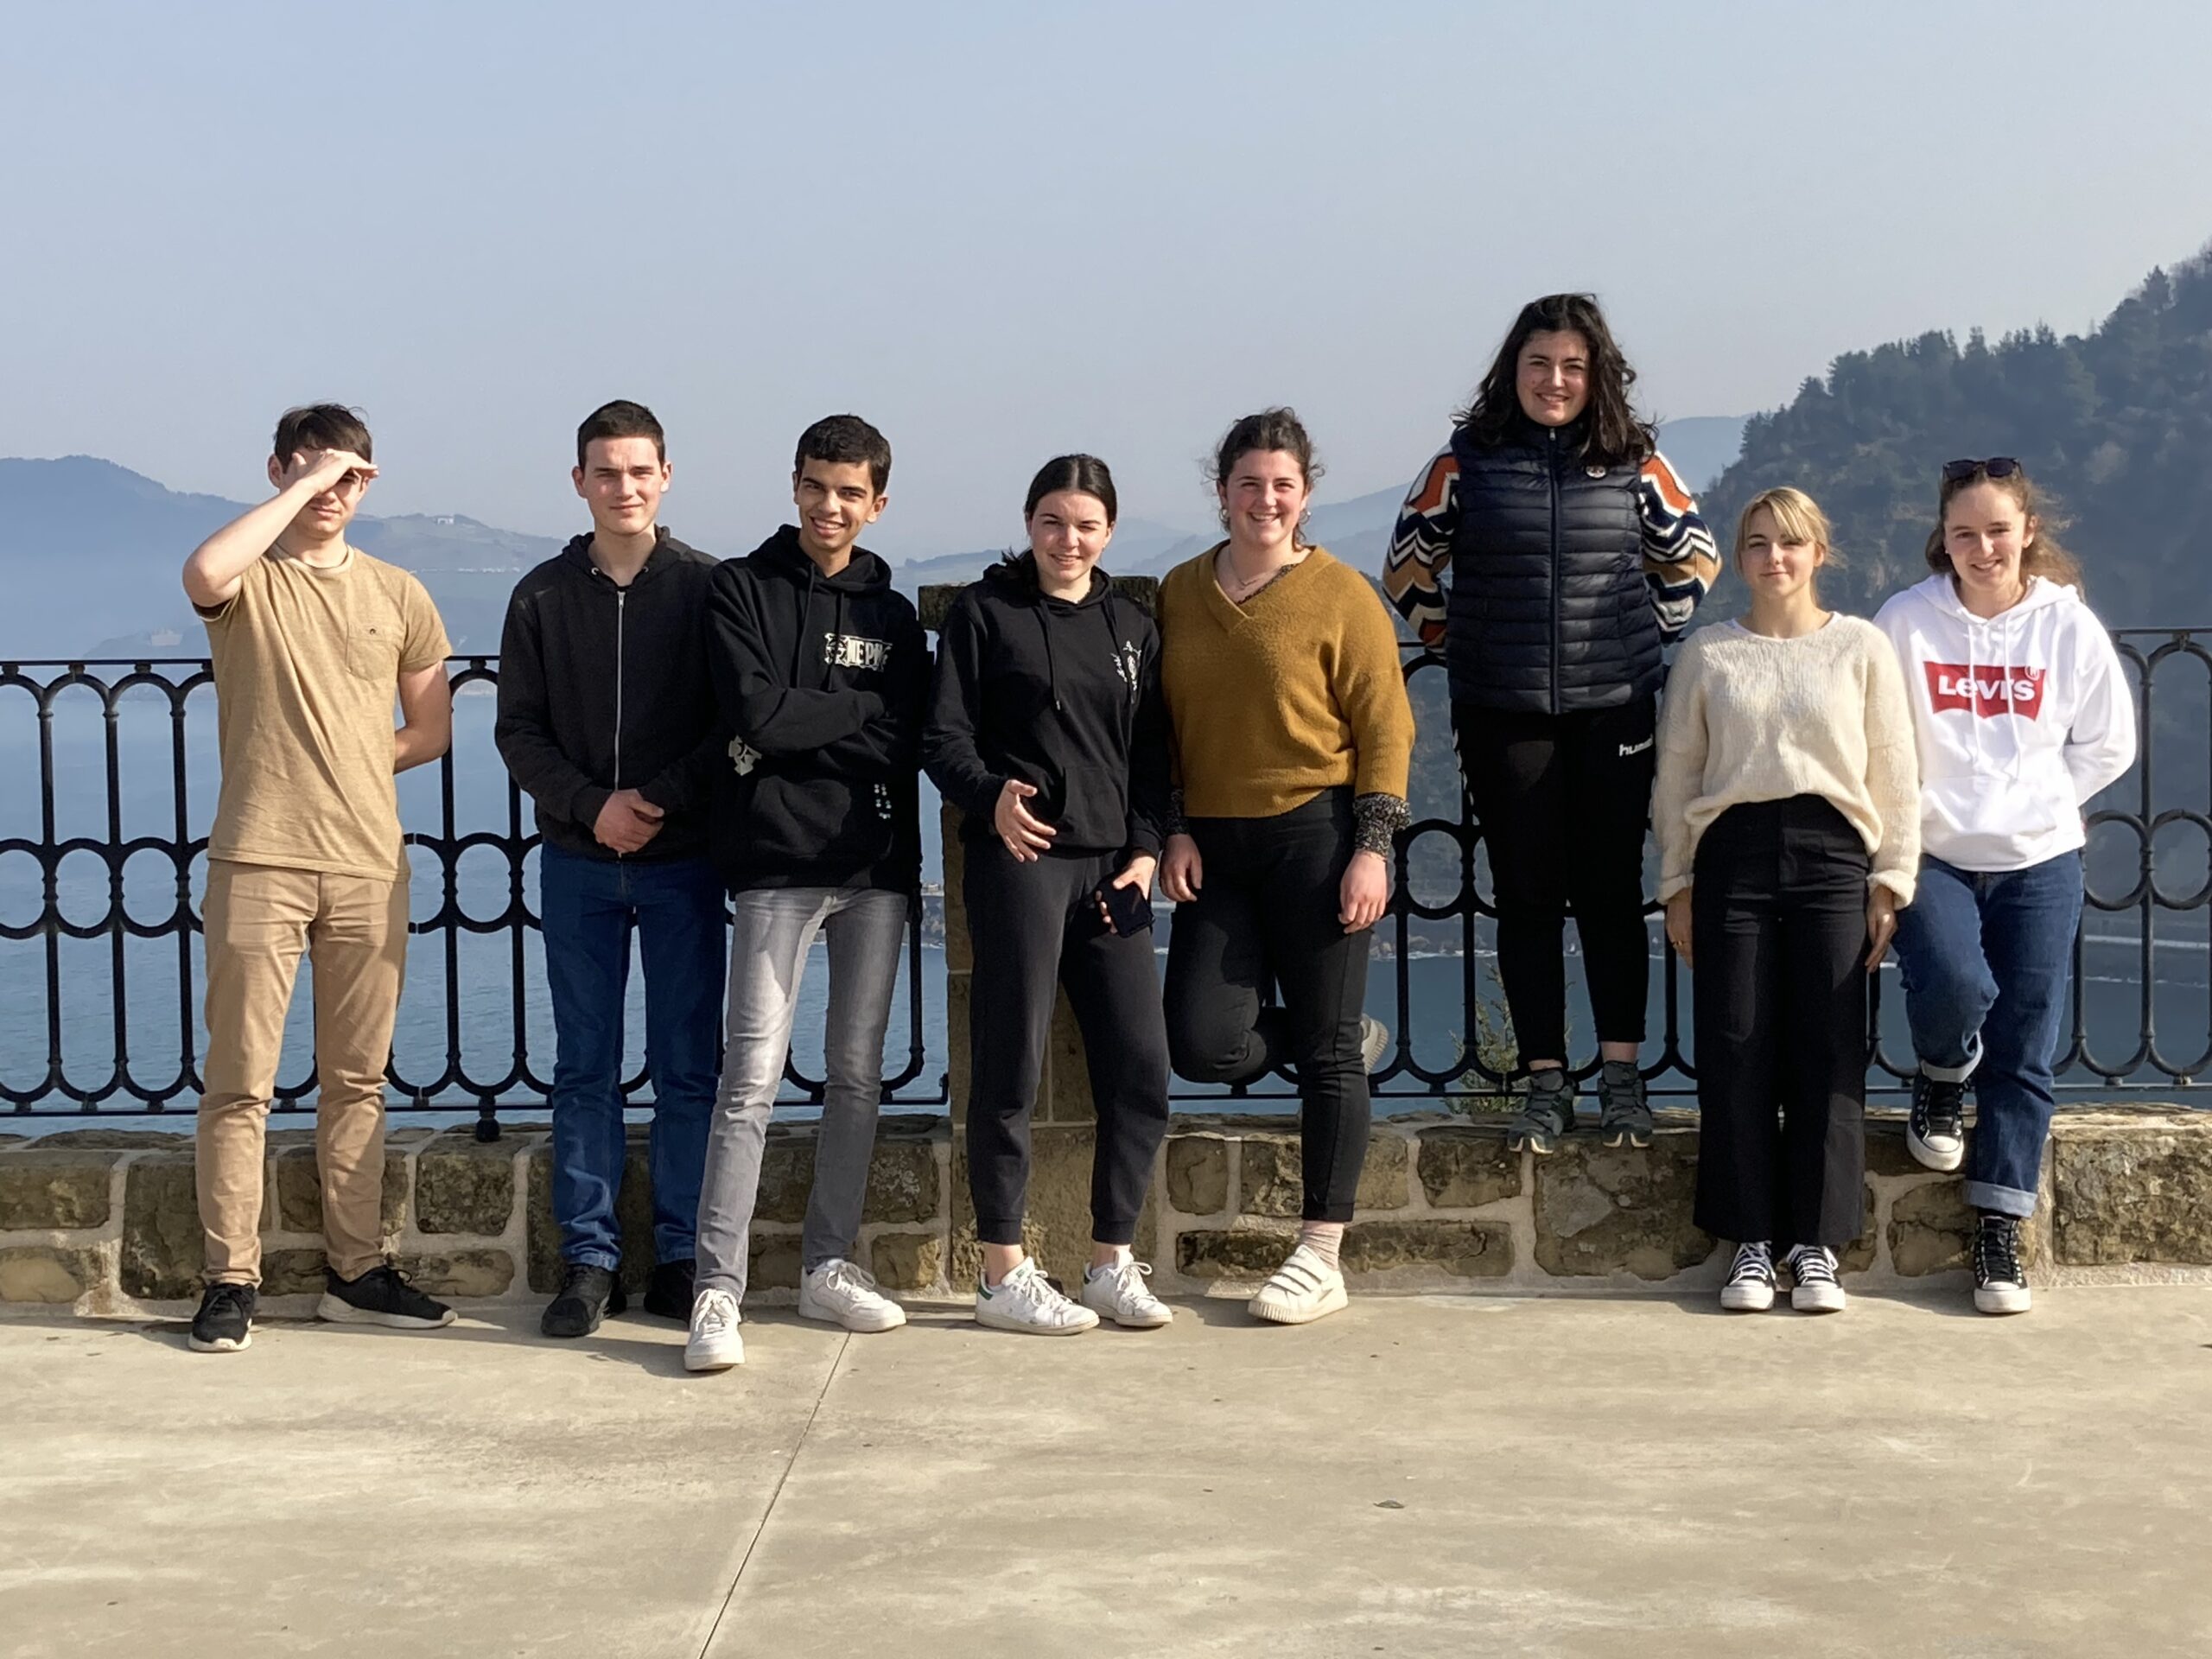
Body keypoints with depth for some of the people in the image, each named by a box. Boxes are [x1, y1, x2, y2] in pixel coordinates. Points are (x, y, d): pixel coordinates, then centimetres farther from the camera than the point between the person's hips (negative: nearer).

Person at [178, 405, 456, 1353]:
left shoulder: (395, 595, 12)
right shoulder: (248, 580, 1)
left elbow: (432, 729, 17)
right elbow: (203, 574, -25)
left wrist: (346, 770, 6)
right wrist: (303, 487, -16)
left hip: (370, 868, 4)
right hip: (257, 864, -3)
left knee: (357, 1081, 10)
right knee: (240, 1082, -2)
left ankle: (355, 1271, 17)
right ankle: (231, 1281, 4)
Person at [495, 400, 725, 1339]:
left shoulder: (705, 588, 0)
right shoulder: (543, 597, 5)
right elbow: (518, 731, 3)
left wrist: (660, 799, -15)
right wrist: (594, 805, -11)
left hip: (683, 863, -1)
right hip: (577, 865, 2)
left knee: (688, 1070, 2)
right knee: (585, 1069, 5)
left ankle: (681, 1260, 10)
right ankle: (589, 1261, 11)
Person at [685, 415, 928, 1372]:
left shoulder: (892, 616, 13)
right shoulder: (740, 590, 4)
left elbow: (903, 747, 0)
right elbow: (754, 713, -11)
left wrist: (796, 730, -11)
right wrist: (861, 710, -4)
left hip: (876, 868, 4)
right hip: (777, 867, -4)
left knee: (858, 1075, 8)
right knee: (753, 1077, -10)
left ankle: (829, 1266, 18)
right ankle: (718, 1289, -8)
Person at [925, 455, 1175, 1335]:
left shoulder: (1132, 627, 16)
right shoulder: (983, 611, 2)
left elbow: (1151, 756, 17)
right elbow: (943, 739, -2)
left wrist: (1145, 850, 2)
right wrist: (991, 795, -21)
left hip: (1111, 866, 5)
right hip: (1019, 859, -5)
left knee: (1141, 1070, 1)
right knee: (1011, 1069, -3)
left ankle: (1112, 1263, 14)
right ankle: (1004, 1276, 6)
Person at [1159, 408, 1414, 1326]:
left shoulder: (1341, 595, -4)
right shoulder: (1180, 592, 9)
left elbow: (1385, 729, -4)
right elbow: (1164, 728, 14)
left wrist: (1371, 848, -11)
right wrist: (1174, 831, 3)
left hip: (1315, 835, -4)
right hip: (1215, 844, 4)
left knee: (1323, 1051, -1)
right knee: (1203, 1044, -5)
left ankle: (1321, 1256, 9)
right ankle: (1350, 1039, 25)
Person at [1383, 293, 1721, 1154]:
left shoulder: (1634, 462, 3)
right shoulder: (1467, 461, 1)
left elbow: (1693, 558, 16)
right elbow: (1407, 566, 12)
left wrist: (1650, 632, 8)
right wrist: (1455, 636, 6)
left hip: (1613, 712, 0)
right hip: (1502, 718, 0)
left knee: (1610, 893, 3)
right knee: (1526, 899, 3)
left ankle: (1622, 1077, 11)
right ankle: (1546, 1083, 10)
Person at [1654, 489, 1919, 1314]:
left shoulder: (1862, 648, 8)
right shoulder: (1706, 654, 10)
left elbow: (1895, 774, 8)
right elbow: (1676, 776, 11)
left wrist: (1892, 880, 2)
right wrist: (1677, 885, 7)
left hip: (1830, 853, -1)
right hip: (1733, 852, 1)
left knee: (1828, 1054, -2)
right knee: (1735, 1053, -2)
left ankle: (1816, 1243, 6)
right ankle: (1750, 1241, 6)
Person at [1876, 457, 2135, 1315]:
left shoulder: (2068, 624, 0)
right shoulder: (1905, 621, -3)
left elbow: (2109, 745, 10)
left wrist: (2036, 800, 3)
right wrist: (1914, 811, -7)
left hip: (2040, 860, 2)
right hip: (1934, 857, -1)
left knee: (2025, 1050, -1)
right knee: (1953, 986, -27)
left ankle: (1999, 1230, 10)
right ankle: (1940, 1082, 9)